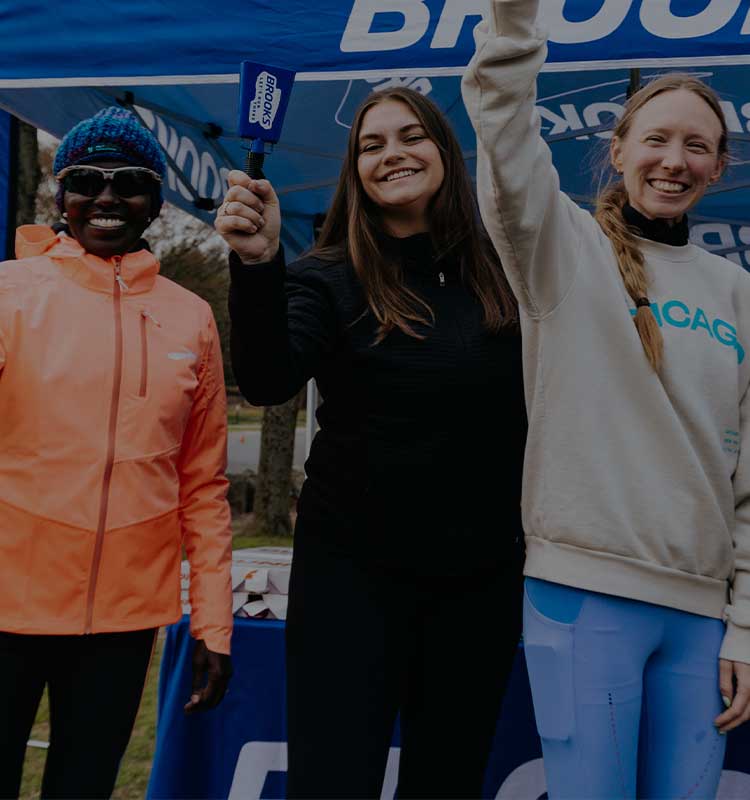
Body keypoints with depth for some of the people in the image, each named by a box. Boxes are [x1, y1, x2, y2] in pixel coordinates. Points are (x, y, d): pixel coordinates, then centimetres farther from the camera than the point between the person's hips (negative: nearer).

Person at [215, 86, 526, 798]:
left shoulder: (501, 273, 3)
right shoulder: (328, 279, -3)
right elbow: (268, 382, -21)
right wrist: (257, 264, -35)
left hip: (481, 577, 3)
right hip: (353, 571, -3)